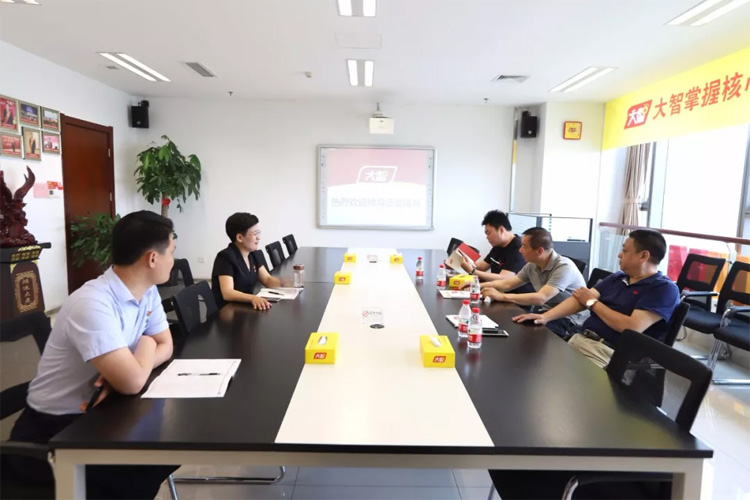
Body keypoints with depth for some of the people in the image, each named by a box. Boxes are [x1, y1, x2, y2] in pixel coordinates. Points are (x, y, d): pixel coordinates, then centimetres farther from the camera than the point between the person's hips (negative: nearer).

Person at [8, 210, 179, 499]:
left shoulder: (147, 292, -5)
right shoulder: (92, 304, -31)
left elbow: (165, 346, 2)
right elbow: (132, 382, -36)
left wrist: (122, 372, -18)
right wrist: (145, 345, -14)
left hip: (95, 411, 7)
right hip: (51, 430, -7)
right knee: (145, 471, -22)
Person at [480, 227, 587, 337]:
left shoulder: (564, 267, -23)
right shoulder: (532, 266, -1)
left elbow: (540, 298, -33)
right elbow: (507, 284, 7)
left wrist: (501, 296, -32)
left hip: (570, 320, -6)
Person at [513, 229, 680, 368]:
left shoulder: (664, 288, -5)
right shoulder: (618, 277, 17)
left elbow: (632, 327, -18)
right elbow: (579, 299, 8)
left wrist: (593, 303, -3)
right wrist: (545, 316, -8)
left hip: (609, 354, -6)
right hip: (579, 340, 7)